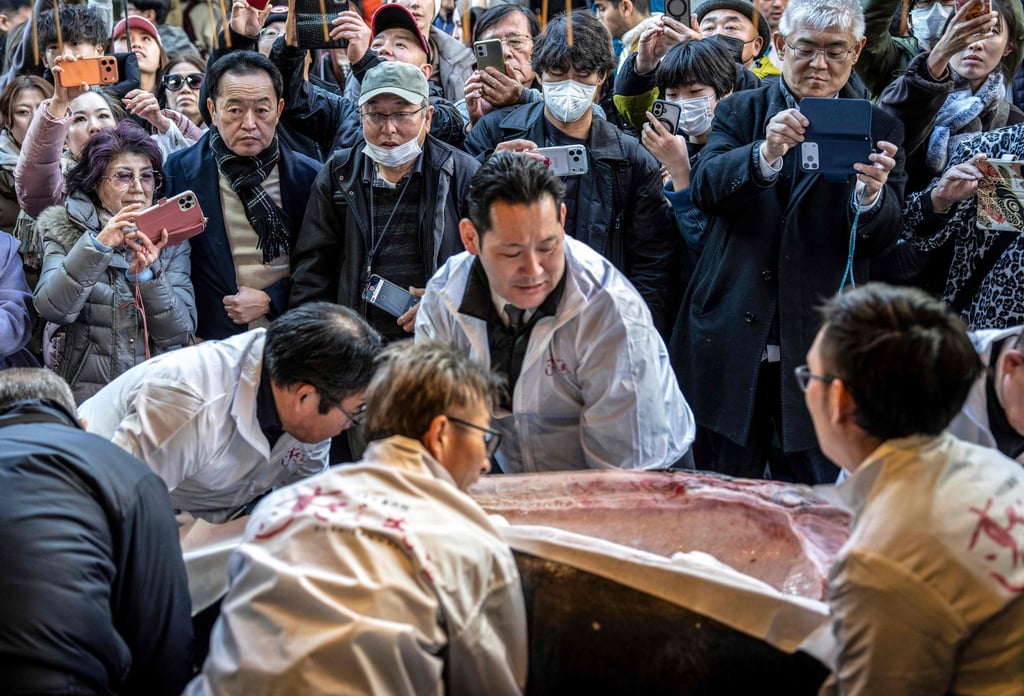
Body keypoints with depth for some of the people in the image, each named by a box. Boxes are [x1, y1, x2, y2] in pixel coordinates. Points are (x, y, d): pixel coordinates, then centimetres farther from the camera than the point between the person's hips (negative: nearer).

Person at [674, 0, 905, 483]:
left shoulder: (878, 130, 5)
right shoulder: (739, 112, 7)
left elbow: (878, 239, -5)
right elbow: (705, 189, -11)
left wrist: (872, 192, -27)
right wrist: (766, 154, -30)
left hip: (823, 350, -1)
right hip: (730, 343, 1)